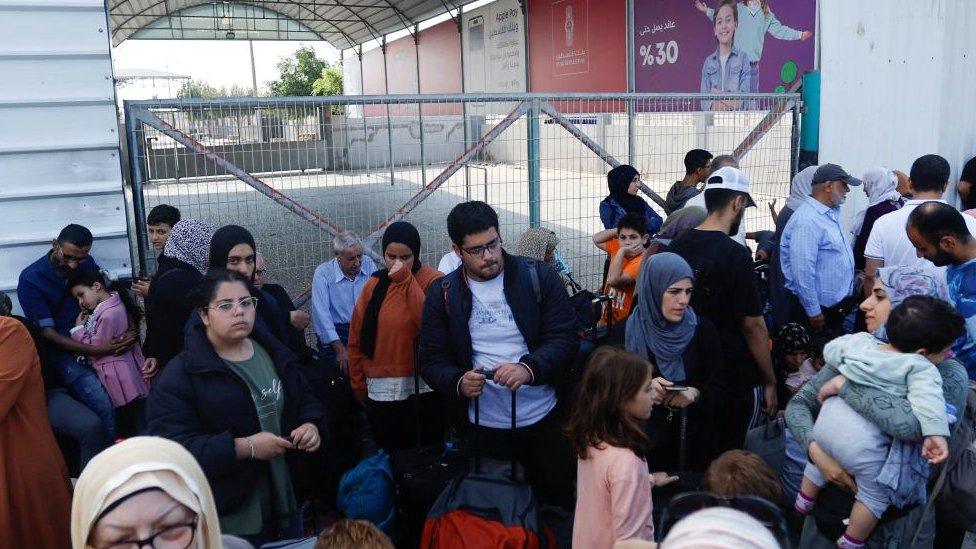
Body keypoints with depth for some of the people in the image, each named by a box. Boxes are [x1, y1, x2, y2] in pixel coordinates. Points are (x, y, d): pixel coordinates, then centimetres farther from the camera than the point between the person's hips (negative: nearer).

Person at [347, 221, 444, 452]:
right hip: (380, 392, 3)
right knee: (390, 456, 12)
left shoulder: (433, 280, -5)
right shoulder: (374, 284, 6)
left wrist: (406, 280, -19)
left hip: (422, 390, -3)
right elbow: (356, 338, 9)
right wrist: (358, 384, 9)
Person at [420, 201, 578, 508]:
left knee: (558, 503, 11)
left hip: (544, 419, 0)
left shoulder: (539, 278, -4)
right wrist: (459, 383, -21)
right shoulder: (442, 294, 0)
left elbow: (565, 338, -7)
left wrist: (529, 368, -26)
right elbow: (431, 360, 1)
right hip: (485, 426, 1)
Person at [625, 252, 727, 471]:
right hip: (643, 438, -1)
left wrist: (694, 395, -20)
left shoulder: (703, 329, -2)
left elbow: (718, 390, -1)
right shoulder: (627, 331, -3)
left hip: (693, 440, 1)